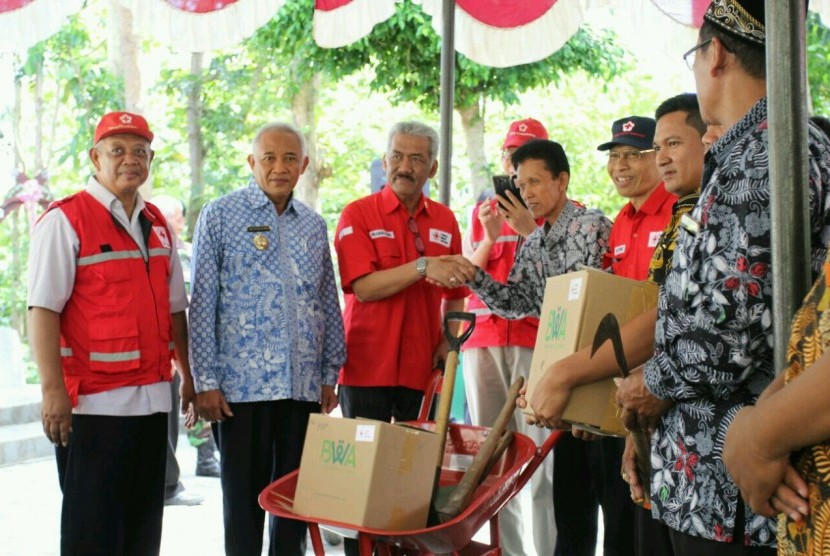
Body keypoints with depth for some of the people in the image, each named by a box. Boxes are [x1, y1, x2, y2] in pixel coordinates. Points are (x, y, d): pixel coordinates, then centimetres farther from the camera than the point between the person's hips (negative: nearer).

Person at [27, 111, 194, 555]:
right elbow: (43, 310, -15)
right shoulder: (65, 219, -8)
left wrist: (188, 376, 15)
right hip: (92, 401, -7)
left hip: (151, 398, 7)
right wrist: (53, 389, -22)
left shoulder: (157, 224, 13)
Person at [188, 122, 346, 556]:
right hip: (244, 384, -4)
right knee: (244, 496, 2)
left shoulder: (314, 225, 13)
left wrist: (329, 374, 11)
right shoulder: (221, 216, 0)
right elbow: (202, 303, -3)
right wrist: (205, 381, -8)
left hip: (304, 386, 4)